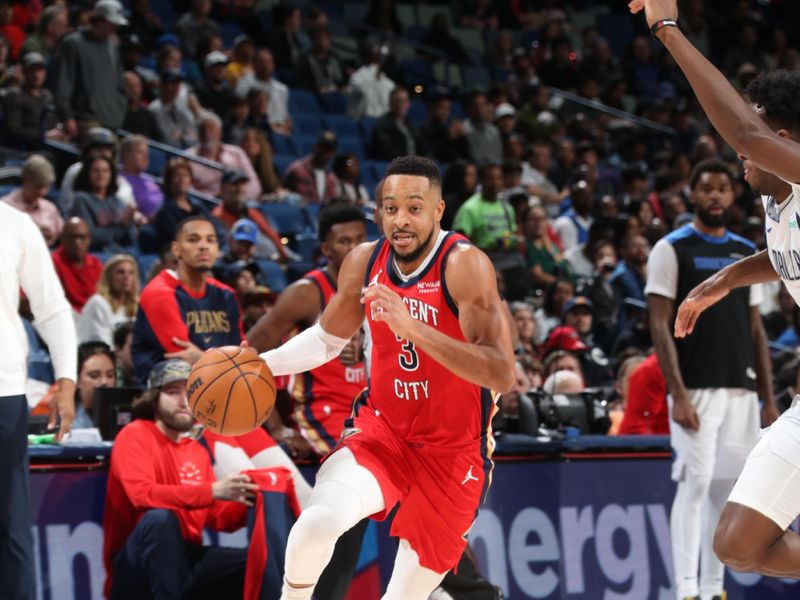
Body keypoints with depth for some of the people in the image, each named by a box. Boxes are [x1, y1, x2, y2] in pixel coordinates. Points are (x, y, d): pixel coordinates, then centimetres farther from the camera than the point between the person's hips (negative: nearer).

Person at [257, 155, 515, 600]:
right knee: (318, 521, -26)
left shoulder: (464, 265, -20)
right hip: (381, 430, 3)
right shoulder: (364, 262, -3)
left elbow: (502, 375, -31)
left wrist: (413, 328, -39)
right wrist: (262, 364, 2)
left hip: (452, 452, -3)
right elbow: (328, 338, 18)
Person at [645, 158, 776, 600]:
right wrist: (678, 395, -16)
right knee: (695, 483, -11)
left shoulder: (747, 253, 14)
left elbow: (755, 328, 17)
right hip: (696, 388, -5)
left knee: (729, 488, 6)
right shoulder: (672, 249, -2)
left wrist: (769, 398, 10)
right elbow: (659, 326, -8)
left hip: (741, 389, 5)